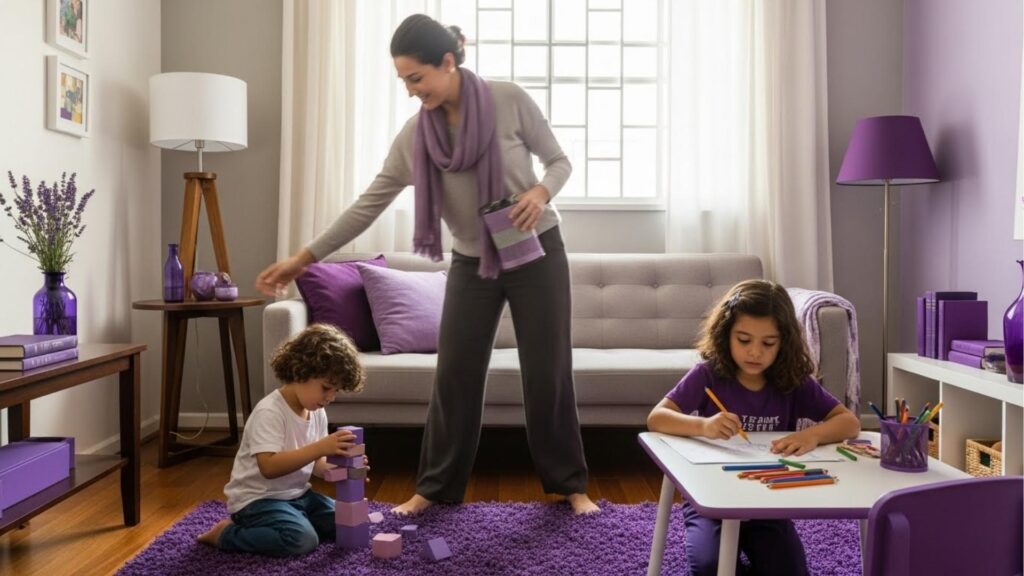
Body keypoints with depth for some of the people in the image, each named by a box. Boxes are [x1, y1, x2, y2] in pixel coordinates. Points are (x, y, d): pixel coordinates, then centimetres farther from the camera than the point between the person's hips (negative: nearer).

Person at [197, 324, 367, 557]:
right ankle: (227, 533, -8)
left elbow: (316, 465, 7)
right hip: (257, 499, -8)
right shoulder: (269, 412, -23)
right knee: (303, 541, -28)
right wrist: (320, 447, -39)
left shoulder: (317, 414, 2)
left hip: (297, 494, 8)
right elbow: (269, 467, -33)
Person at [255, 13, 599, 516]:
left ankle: (570, 485, 20)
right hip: (471, 263, 3)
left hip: (537, 252, -2)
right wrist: (305, 257, -6)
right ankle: (436, 488, 19)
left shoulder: (510, 101, -13)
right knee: (454, 375, 2)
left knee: (548, 372, 3)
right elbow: (370, 203, -4)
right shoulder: (414, 135, -6)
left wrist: (541, 192, -25)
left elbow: (558, 160, -2)